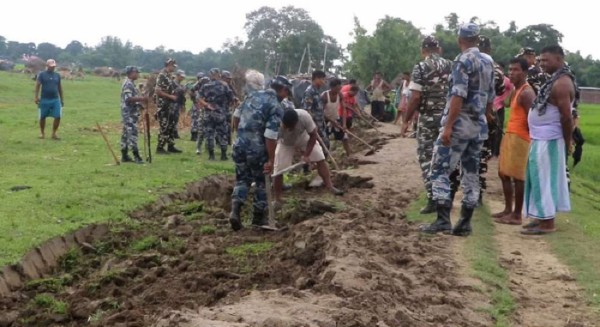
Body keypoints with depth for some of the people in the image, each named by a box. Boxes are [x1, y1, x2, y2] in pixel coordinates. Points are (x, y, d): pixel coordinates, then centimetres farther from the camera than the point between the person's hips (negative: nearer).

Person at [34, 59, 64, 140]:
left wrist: (62, 99, 14)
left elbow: (60, 87, 15)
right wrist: (36, 97, -13)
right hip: (44, 100, -3)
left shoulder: (57, 75, 11)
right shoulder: (41, 75, 0)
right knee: (42, 117, 7)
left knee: (58, 117, -6)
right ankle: (42, 133, 22)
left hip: (56, 100, 3)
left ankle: (54, 133, 6)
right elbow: (37, 86, -5)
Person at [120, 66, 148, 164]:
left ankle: (124, 156, 15)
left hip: (132, 113, 11)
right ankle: (136, 156, -16)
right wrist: (141, 99, -30)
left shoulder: (131, 84, 17)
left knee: (126, 133, 11)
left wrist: (140, 101, 14)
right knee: (132, 133, -13)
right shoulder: (128, 84, -14)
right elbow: (128, 99, -25)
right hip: (129, 113, -11)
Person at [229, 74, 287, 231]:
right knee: (262, 182, 14)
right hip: (257, 148, -6)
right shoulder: (276, 106, -12)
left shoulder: (253, 94, 9)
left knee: (242, 179, 16)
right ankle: (258, 217, 21)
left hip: (239, 144, 6)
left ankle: (235, 210, -4)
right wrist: (271, 160, -15)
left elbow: (236, 115, 18)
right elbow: (271, 136, -18)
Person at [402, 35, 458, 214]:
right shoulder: (450, 66, 6)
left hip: (428, 118, -4)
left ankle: (433, 200, -2)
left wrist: (406, 121, -6)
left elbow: (416, 97, -13)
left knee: (427, 158, 2)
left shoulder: (420, 67, -8)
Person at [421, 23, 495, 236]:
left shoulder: (463, 61, -12)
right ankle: (465, 223, 9)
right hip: (479, 126, 7)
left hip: (460, 123, -7)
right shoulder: (488, 61, 11)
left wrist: (448, 125, -22)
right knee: (471, 173, 8)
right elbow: (490, 96, 15)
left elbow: (458, 96, -20)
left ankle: (443, 219, -9)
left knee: (440, 170, -3)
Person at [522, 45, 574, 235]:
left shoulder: (561, 83, -19)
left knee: (543, 179, -5)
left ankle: (547, 223, 0)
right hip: (543, 139, 10)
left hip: (548, 140, -10)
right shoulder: (556, 80, 13)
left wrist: (568, 142, -13)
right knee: (544, 179, 14)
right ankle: (544, 218, 23)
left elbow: (566, 117, -23)